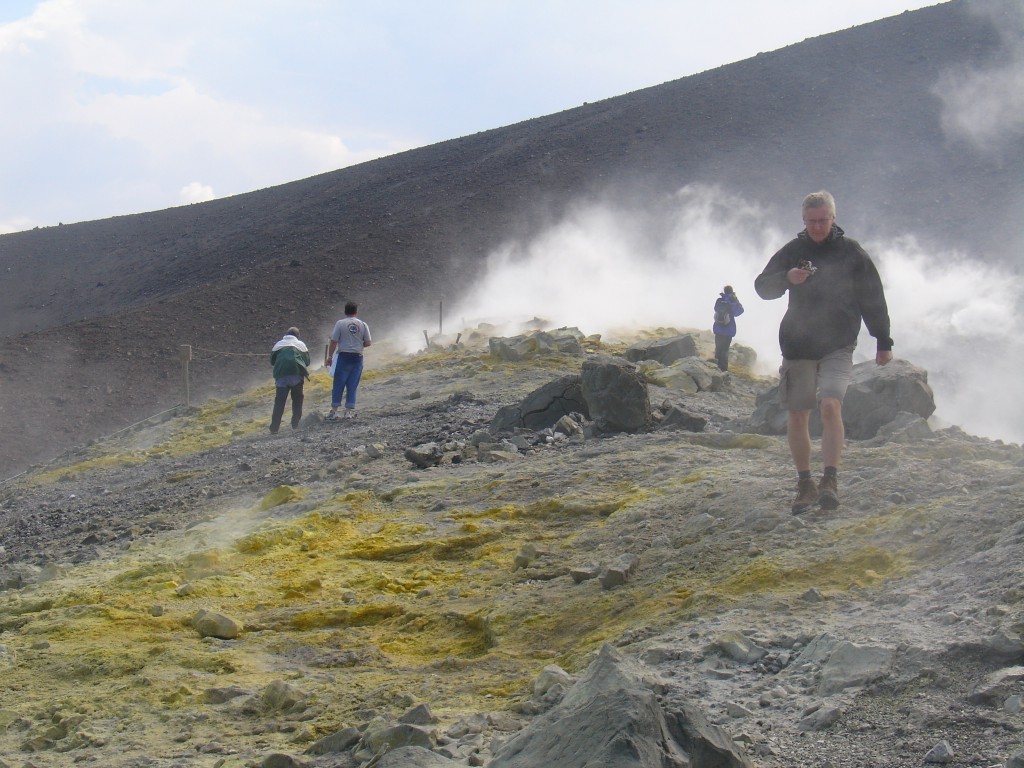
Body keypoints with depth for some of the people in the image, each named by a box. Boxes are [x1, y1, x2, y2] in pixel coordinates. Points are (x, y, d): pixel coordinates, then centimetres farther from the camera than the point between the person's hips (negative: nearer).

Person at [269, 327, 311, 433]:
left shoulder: (278, 344, 16)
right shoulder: (301, 345, 13)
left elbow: (272, 361, 17)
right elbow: (307, 361, 12)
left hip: (281, 374, 1)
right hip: (297, 374, -1)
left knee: (279, 401, 2)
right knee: (297, 399, 15)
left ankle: (274, 427, -5)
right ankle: (295, 424, 12)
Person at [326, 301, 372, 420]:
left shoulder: (340, 323, -6)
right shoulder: (363, 325, 2)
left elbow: (334, 342, -7)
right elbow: (367, 343, 3)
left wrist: (330, 356, 2)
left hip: (344, 356, -2)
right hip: (358, 358, 2)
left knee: (338, 385, 4)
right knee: (352, 386, 7)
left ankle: (334, 410, 4)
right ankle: (349, 411, 6)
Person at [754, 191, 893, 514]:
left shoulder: (852, 253, 2)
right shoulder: (792, 251, 6)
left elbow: (873, 299, 7)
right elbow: (762, 287, 3)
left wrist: (883, 342, 6)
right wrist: (787, 278, -18)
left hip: (838, 347, -2)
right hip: (797, 345, 3)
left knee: (831, 406, -21)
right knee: (797, 415, 4)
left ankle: (830, 480, -20)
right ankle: (805, 484, 16)